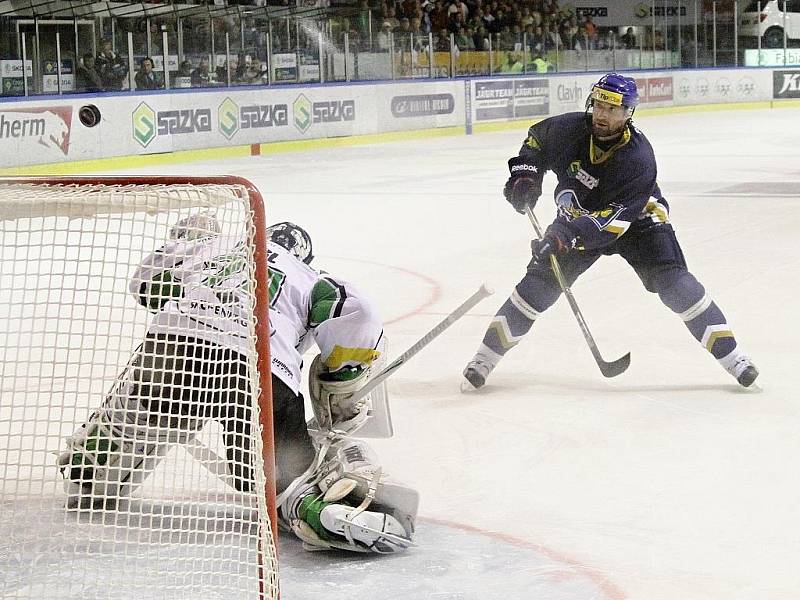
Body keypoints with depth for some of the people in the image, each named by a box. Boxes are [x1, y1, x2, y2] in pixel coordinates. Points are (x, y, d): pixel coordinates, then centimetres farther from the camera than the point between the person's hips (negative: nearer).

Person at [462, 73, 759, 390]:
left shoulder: (639, 158, -32)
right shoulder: (568, 129, -21)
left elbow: (615, 218, -37)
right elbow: (536, 140, 4)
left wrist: (569, 234, -48)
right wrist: (525, 175, -13)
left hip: (636, 219, -3)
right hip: (577, 216, 3)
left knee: (674, 283, -18)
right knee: (540, 282, -10)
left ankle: (729, 354, -10)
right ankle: (486, 355, -1)